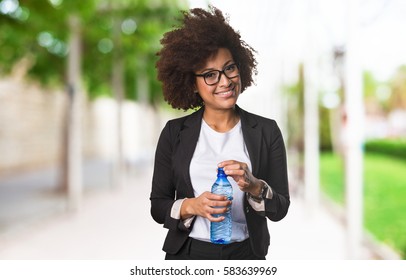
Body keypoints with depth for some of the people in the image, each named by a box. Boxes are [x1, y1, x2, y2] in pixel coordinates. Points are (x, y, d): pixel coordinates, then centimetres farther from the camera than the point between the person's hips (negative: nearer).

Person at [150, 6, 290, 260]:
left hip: (245, 254, 1)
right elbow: (158, 206, -1)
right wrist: (191, 206, -19)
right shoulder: (175, 133, -4)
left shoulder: (266, 131, -4)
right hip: (188, 253, 0)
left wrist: (254, 185, -23)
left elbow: (280, 209, -4)